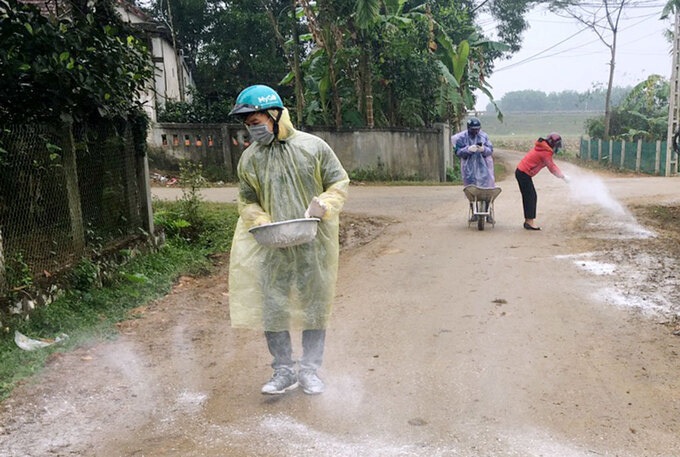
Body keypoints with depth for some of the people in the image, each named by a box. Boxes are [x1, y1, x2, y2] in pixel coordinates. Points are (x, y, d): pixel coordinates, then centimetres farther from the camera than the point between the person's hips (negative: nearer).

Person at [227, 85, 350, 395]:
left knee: (315, 307, 9)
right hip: (272, 248, 2)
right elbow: (247, 202, 9)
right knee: (272, 308, 4)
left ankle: (310, 370, 26)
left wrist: (323, 205, -18)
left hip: (314, 245, -1)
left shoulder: (313, 146, -5)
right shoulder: (249, 159, 2)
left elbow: (339, 182, 1)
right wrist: (264, 224, -10)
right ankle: (284, 371, 22)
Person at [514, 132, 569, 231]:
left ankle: (528, 221, 18)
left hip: (521, 172, 10)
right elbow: (552, 168, -12)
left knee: (529, 197, 12)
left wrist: (562, 174, 13)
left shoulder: (543, 148, 13)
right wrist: (563, 176, -1)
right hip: (524, 174, -10)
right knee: (531, 197, -7)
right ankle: (530, 222, -5)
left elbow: (551, 164, 19)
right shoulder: (546, 152, -17)